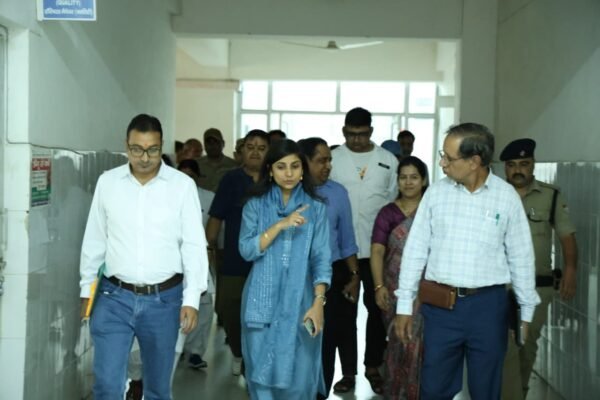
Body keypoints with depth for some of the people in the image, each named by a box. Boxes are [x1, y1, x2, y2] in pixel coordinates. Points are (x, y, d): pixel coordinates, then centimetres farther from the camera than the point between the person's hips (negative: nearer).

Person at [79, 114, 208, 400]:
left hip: (164, 298, -1)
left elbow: (194, 245, -4)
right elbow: (94, 239, 9)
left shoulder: (182, 185, -6)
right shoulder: (107, 182, 1)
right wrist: (87, 287, 11)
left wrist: (191, 299, -8)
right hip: (114, 296, 1)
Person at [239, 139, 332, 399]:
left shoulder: (316, 208, 2)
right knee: (263, 370, 6)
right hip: (262, 302, 0)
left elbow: (322, 259, -3)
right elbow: (246, 250, -9)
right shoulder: (255, 205, 3)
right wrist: (281, 225, -19)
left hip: (299, 303, 0)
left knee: (298, 373, 3)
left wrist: (318, 302, -13)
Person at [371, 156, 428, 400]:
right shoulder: (388, 213, 4)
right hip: (396, 289, 0)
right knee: (399, 343, 5)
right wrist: (379, 286, -14)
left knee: (421, 344, -1)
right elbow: (377, 252, -2)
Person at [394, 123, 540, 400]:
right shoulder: (436, 193, 1)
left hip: (488, 305, -1)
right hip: (440, 305, 1)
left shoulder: (506, 197, -3)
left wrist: (526, 310, 5)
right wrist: (404, 304, 2)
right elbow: (415, 250, 3)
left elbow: (521, 257, 3)